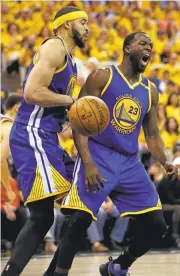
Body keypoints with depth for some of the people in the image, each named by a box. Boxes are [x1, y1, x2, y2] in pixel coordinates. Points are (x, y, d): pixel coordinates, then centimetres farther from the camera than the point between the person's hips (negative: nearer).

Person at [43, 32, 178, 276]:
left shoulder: (150, 91, 13)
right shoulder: (102, 77, -3)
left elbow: (152, 135, 18)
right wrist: (87, 162, -19)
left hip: (130, 163, 6)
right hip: (98, 157, -5)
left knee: (156, 225, 0)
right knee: (81, 219, -21)